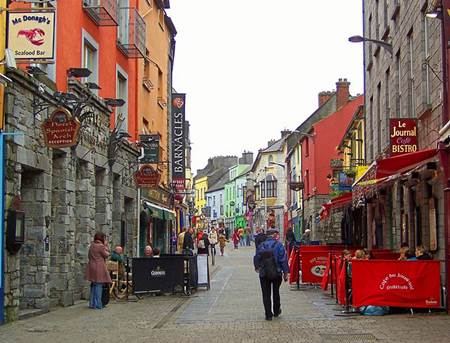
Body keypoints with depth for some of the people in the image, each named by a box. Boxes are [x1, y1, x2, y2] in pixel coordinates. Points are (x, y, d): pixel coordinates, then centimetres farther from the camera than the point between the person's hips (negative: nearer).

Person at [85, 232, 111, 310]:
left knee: (93, 286, 15)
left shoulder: (92, 245, 12)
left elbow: (89, 256, 19)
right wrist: (106, 246, 2)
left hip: (91, 267, 8)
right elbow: (107, 255, -3)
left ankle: (92, 304, 19)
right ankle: (97, 304, -2)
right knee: (99, 286, -3)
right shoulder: (101, 246, -13)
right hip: (99, 268, -8)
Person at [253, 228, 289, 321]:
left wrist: (257, 267, 28)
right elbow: (283, 260, -13)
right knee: (276, 292, 19)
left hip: (264, 274, 1)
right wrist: (285, 272, -4)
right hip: (276, 273, -1)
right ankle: (276, 311, 31)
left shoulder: (261, 246, 0)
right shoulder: (279, 245, -10)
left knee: (266, 295, 7)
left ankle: (268, 315, 6)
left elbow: (256, 258, 8)